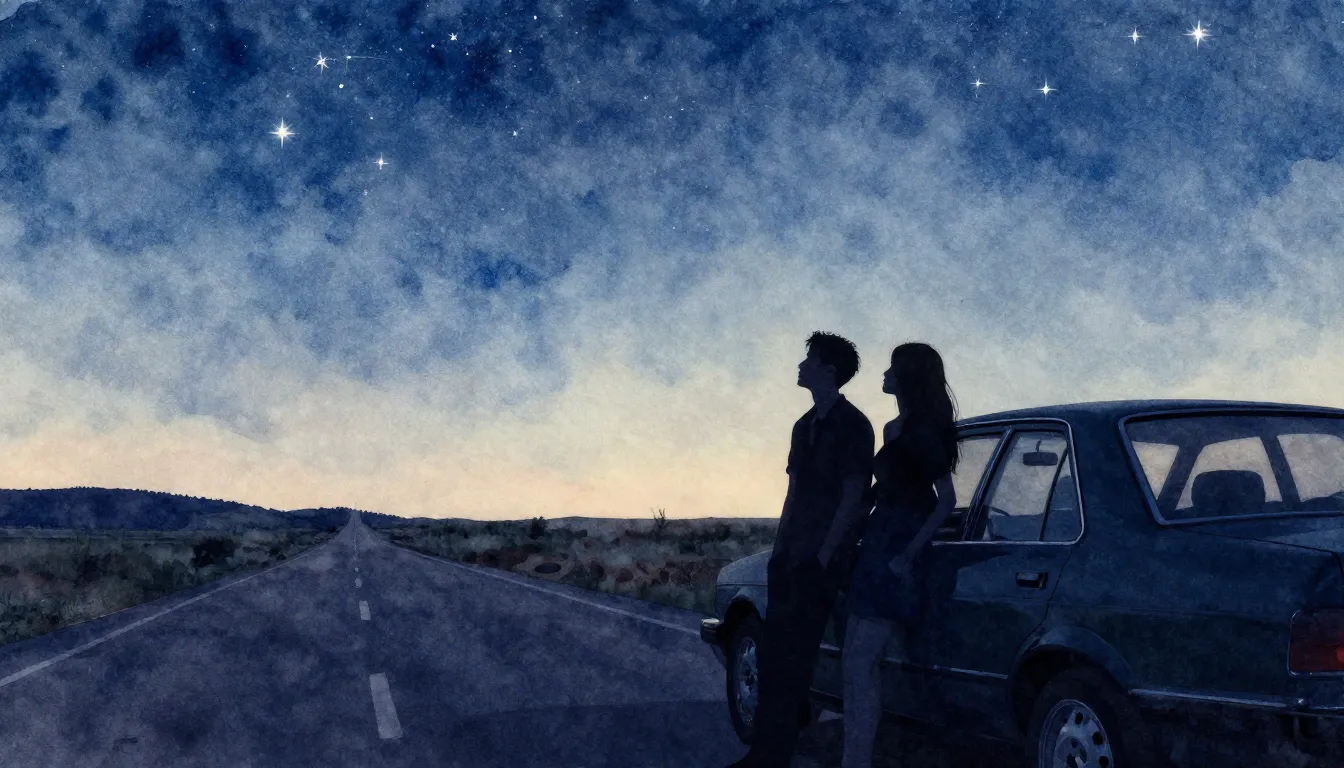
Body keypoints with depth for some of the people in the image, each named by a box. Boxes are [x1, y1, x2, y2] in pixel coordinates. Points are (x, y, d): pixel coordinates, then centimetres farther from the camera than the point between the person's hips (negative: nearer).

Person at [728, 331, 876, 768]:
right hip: (789, 557, 8)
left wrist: (824, 555, -16)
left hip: (821, 560, -8)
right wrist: (780, 548, 12)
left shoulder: (851, 425, -7)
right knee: (772, 654, 9)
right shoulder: (805, 425, 17)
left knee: (793, 659, -7)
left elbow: (853, 497, -11)